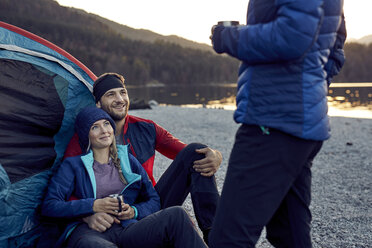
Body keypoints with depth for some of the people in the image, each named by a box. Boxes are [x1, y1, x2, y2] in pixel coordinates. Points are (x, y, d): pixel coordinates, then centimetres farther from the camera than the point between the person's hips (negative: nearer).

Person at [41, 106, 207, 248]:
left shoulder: (128, 161, 24)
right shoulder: (74, 165, 15)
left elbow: (153, 200, 24)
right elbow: (49, 206, 3)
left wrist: (134, 211, 0)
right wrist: (94, 206, -8)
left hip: (126, 230, 4)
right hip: (88, 233, -4)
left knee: (176, 215, -26)